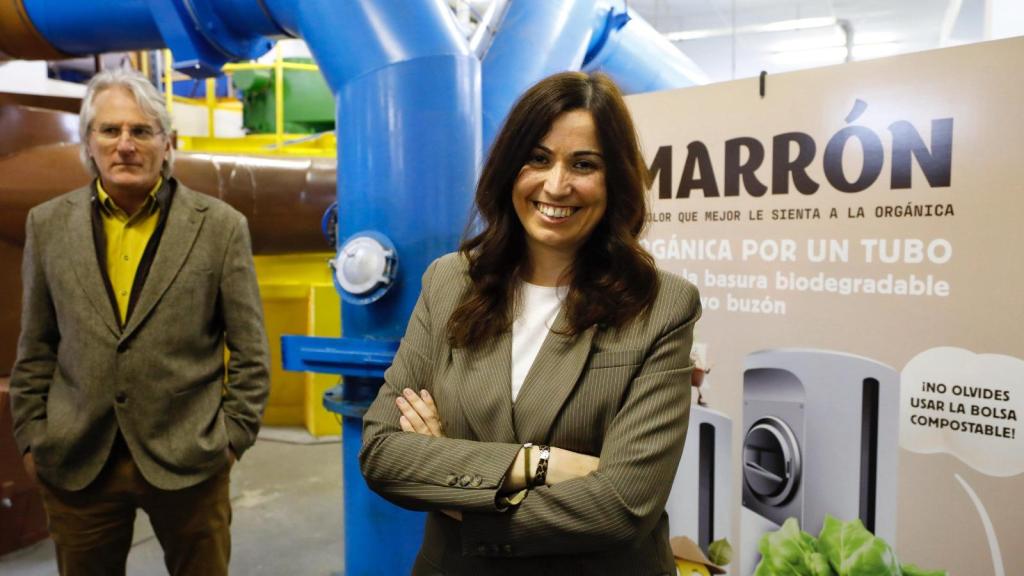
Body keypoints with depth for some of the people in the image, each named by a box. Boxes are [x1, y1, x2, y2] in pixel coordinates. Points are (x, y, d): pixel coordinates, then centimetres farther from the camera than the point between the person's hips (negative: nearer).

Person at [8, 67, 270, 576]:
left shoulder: (221, 225, -5)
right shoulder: (48, 224, 4)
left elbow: (250, 349, -2)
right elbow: (36, 348, 10)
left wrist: (235, 434, -4)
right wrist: (31, 435, 7)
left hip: (188, 458, -2)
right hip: (75, 461, 3)